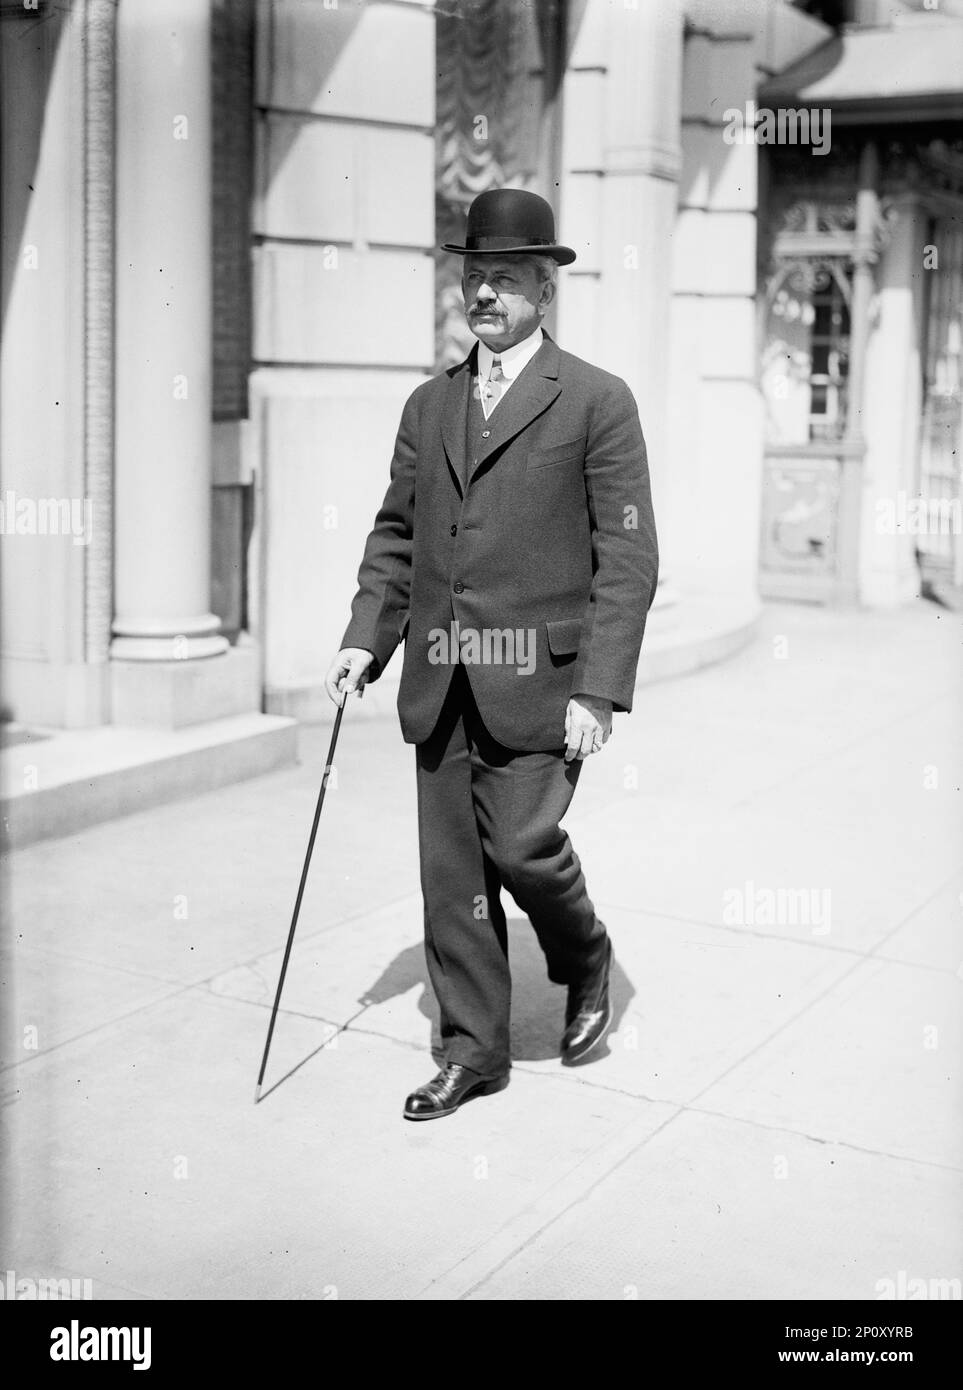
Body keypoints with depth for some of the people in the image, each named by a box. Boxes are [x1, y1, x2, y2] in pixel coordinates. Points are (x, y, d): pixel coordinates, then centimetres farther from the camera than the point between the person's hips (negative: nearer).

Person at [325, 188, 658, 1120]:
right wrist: (364, 639, 3)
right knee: (451, 870, 8)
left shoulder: (597, 402, -3)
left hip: (538, 680, -5)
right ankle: (472, 1051, 22)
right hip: (440, 684, 5)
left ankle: (585, 964, 23)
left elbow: (628, 559, -7)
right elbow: (394, 536, 17)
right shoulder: (428, 405, 13)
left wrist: (599, 691, -14)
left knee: (521, 843, -10)